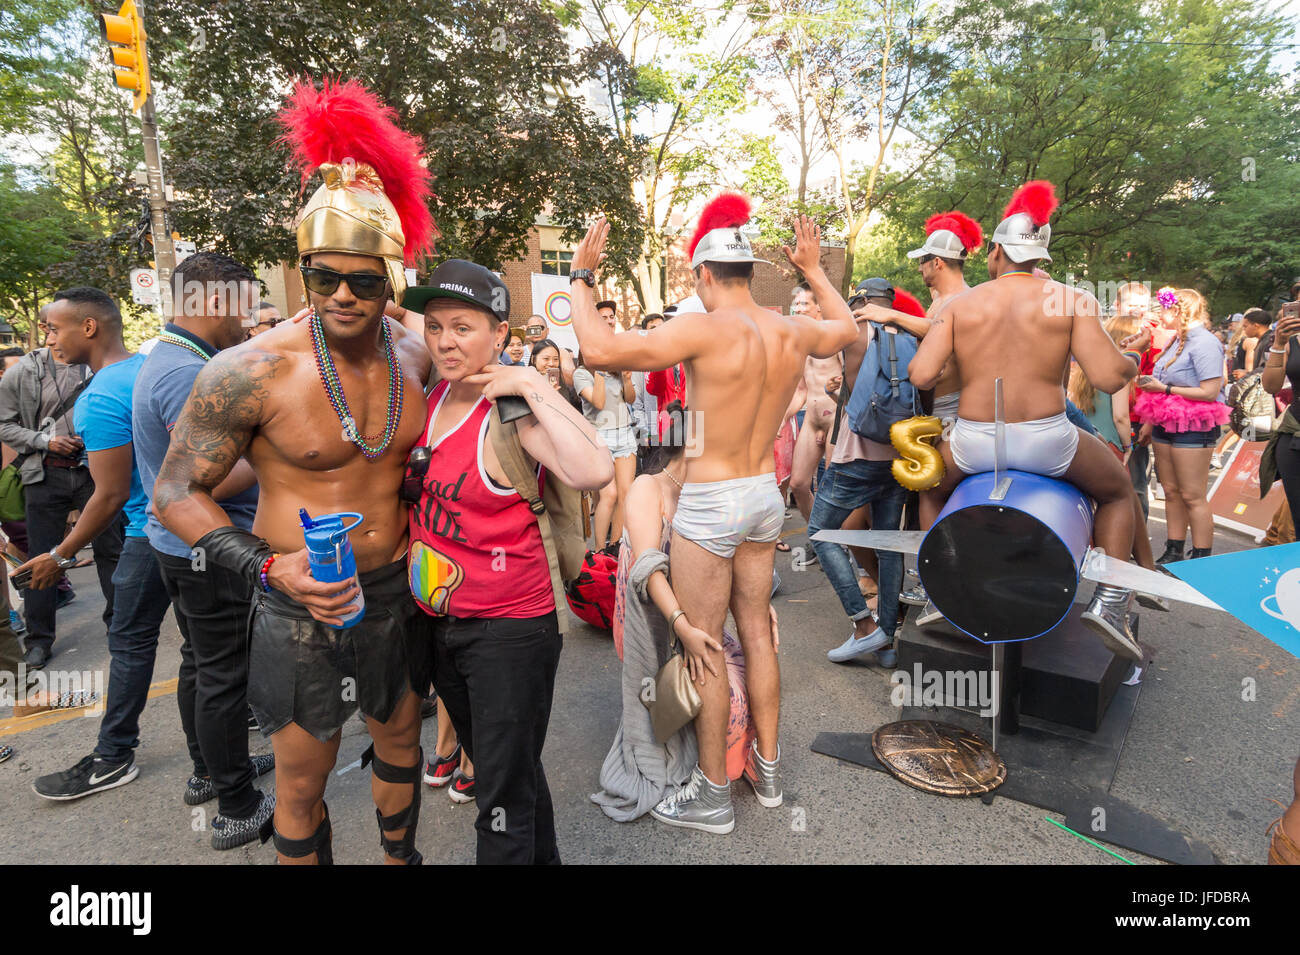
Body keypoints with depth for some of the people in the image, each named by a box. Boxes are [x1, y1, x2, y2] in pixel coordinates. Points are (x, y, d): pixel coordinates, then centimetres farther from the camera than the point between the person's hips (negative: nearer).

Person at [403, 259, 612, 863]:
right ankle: (544, 858, 48)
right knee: (502, 768, 26)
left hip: (508, 627, -8)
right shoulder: (432, 397, 2)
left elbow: (594, 473, -38)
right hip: (438, 623, 8)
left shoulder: (513, 413, -20)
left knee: (505, 799, 4)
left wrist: (534, 386, -30)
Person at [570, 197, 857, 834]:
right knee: (755, 632, 18)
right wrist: (813, 271, 36)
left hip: (709, 502, -7)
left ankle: (713, 794, 19)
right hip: (765, 495, 7)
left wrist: (581, 278, -11)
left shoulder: (706, 329, -20)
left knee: (703, 646, 5)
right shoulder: (793, 332, 1)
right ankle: (768, 769, 32)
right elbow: (846, 328, 25)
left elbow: (599, 351, -25)